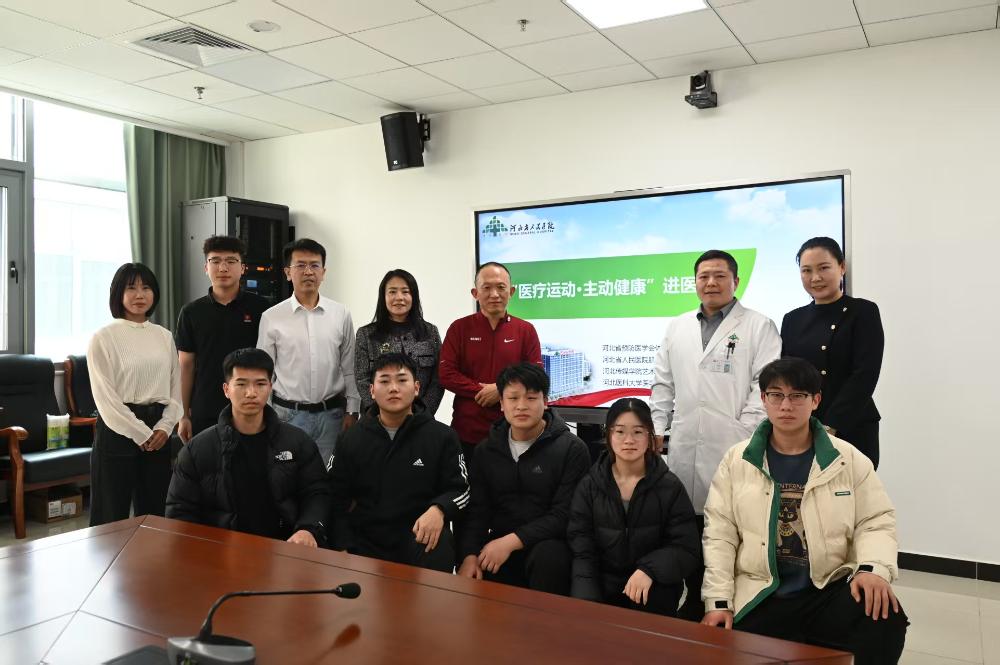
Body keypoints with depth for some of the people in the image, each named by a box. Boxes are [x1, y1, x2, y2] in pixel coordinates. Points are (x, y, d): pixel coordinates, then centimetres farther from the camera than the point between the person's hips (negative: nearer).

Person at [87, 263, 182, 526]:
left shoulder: (164, 336, 9)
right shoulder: (103, 337, -5)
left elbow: (175, 388, 9)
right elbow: (105, 397, -10)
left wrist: (164, 427, -5)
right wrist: (141, 434, -12)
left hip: (157, 432, 4)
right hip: (118, 429, -4)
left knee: (154, 512, 10)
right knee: (112, 515, 2)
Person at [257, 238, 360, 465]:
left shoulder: (341, 315, 2)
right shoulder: (271, 318, -1)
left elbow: (349, 369, 6)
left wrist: (352, 411, 3)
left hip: (331, 414, 1)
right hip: (288, 414, -1)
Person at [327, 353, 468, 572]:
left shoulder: (442, 437, 2)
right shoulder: (351, 440, 9)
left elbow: (459, 489, 3)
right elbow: (337, 499, 9)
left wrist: (439, 510, -19)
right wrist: (344, 550, -3)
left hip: (422, 538, -2)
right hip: (365, 542, 2)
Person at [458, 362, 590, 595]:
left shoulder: (572, 449, -4)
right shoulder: (486, 451, 11)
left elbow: (565, 515, -12)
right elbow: (476, 511, 6)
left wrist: (512, 541, -20)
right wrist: (469, 555, -12)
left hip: (550, 544, -3)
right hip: (498, 545, 3)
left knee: (547, 556, -35)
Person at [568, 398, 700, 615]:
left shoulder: (670, 487, -1)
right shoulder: (589, 486, 2)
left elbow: (687, 550, -3)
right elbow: (582, 552, -1)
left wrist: (649, 569, -22)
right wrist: (588, 605, -16)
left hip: (653, 586, -1)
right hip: (601, 585, 1)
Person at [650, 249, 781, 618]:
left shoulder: (759, 326, 3)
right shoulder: (677, 328, 18)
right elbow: (663, 384, 18)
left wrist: (747, 433, -11)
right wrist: (656, 428, 10)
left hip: (734, 446, -4)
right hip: (685, 446, 4)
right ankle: (694, 602, 22)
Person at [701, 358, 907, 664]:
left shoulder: (849, 460, 3)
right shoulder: (737, 460, 2)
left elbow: (876, 521, 4)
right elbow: (720, 533, 1)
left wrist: (873, 568, -17)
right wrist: (718, 601, -4)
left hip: (830, 591, 0)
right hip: (758, 599, 0)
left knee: (885, 619, -29)